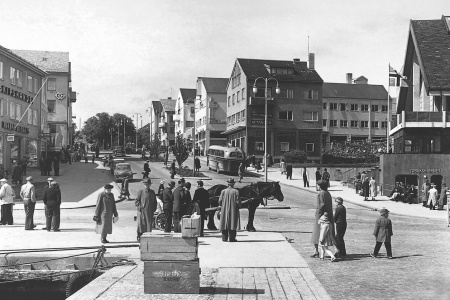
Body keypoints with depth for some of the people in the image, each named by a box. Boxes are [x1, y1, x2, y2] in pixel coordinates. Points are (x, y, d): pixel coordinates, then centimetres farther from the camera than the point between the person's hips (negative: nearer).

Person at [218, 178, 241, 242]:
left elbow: (220, 201, 0)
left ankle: (224, 238, 10)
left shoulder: (223, 191, -2)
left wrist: (221, 207, 17)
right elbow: (238, 201, -9)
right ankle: (232, 238, 0)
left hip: (224, 211, 2)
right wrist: (238, 206, 9)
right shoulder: (236, 191, -8)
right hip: (233, 210, -2)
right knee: (232, 223, 2)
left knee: (225, 223, 8)